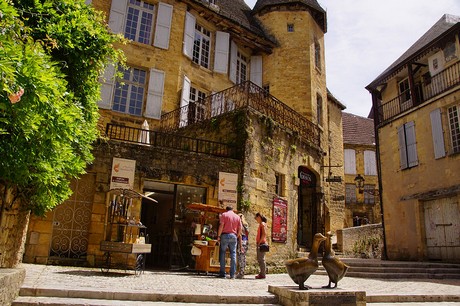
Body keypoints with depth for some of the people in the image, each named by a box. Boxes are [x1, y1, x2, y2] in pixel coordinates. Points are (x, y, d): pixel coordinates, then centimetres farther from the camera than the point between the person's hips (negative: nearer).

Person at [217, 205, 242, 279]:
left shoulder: (224, 214, 4)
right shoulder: (237, 217, 13)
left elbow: (221, 225, -7)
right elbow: (240, 229, 8)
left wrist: (218, 236, -5)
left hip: (225, 235, -2)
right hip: (233, 236, 3)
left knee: (222, 254, 4)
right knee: (233, 254, 5)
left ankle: (222, 273, 2)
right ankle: (232, 274, 3)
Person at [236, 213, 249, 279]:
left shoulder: (240, 224, -6)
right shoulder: (246, 224, 15)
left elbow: (240, 235, -11)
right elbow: (247, 234, 15)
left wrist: (240, 246, -11)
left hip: (241, 241, -8)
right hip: (246, 242, 8)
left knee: (240, 257, -7)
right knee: (243, 257, 10)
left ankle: (240, 273, -8)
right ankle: (242, 273, 13)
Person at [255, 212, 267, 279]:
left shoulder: (263, 224, -9)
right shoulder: (260, 224, 18)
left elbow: (264, 234, -19)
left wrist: (259, 242, -17)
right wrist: (257, 243, 15)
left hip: (261, 243, -10)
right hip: (259, 244, 10)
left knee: (261, 259, -7)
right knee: (259, 259, 12)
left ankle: (263, 274, -4)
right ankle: (261, 273, 18)